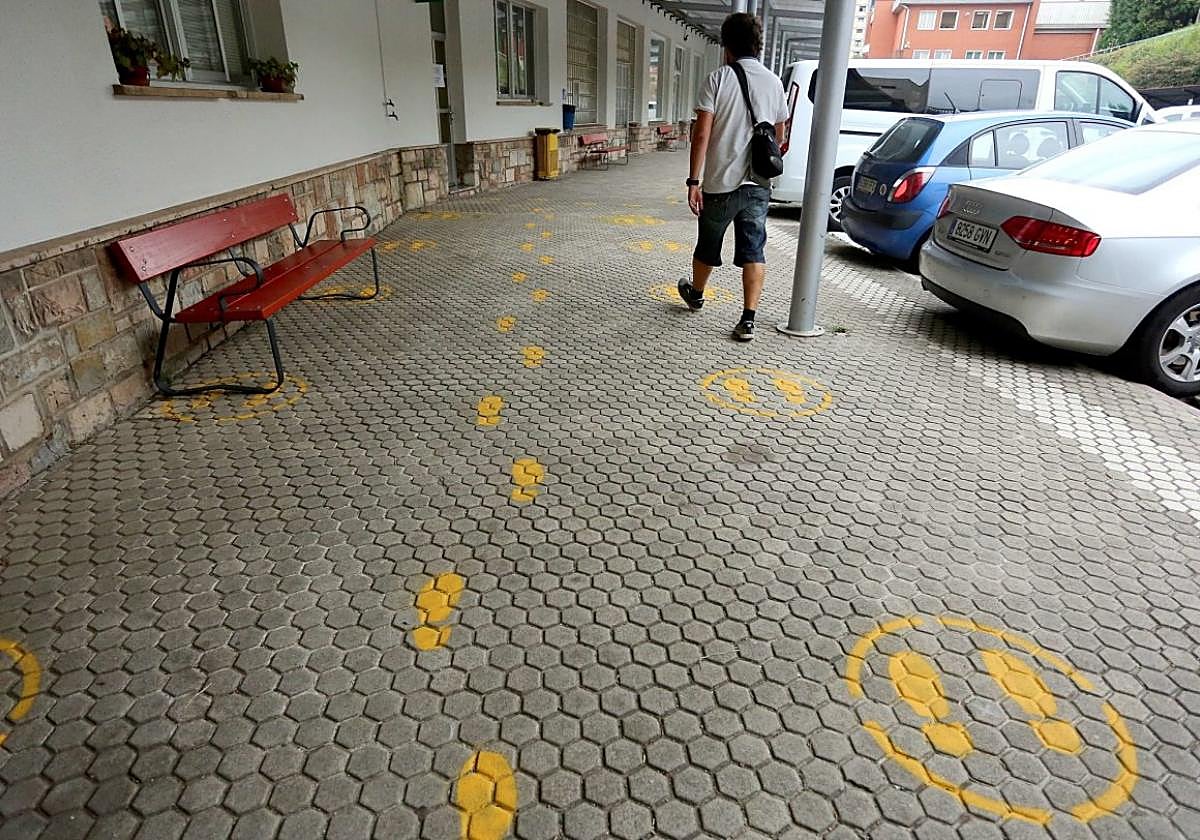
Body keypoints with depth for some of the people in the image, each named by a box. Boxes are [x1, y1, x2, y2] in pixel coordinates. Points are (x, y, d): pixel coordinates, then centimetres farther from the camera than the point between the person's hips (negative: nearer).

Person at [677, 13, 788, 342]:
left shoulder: (719, 78, -6)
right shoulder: (774, 83, 7)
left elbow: (701, 134, -14)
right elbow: (779, 137, 17)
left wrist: (694, 181, -12)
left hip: (720, 183, -3)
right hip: (758, 185, 3)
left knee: (707, 246, 17)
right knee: (753, 252, 3)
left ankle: (696, 295, 40)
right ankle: (748, 320, -3)